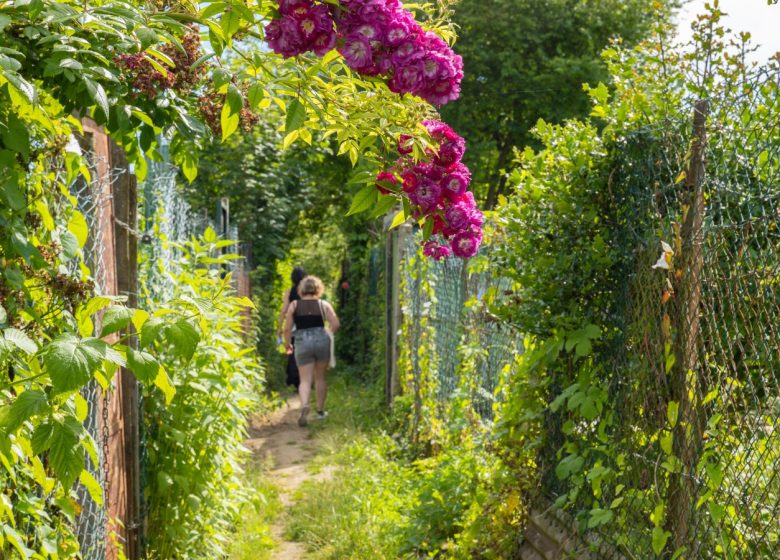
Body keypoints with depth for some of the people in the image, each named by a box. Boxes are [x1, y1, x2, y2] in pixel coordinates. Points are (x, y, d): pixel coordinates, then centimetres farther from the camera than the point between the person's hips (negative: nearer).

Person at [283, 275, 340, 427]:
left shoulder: (294, 305, 5)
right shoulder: (324, 305, 6)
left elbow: (287, 329, 2)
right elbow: (335, 324, -3)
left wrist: (288, 344, 17)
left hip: (302, 342, -1)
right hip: (322, 340, 1)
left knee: (305, 380, 0)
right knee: (320, 377, 16)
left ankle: (304, 406, -25)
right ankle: (320, 410, 23)